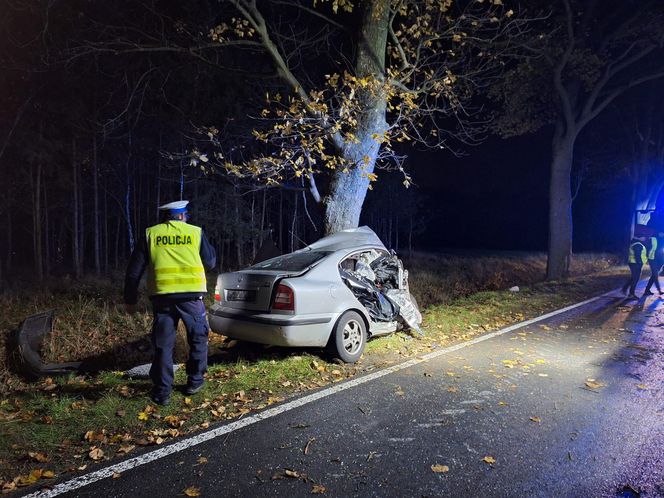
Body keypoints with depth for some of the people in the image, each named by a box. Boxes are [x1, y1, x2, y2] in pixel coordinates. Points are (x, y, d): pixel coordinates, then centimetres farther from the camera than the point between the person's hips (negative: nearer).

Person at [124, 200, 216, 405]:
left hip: (162, 296, 1)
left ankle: (162, 392, 12)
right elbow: (210, 262, 15)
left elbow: (134, 270, 10)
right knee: (198, 338, 18)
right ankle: (194, 381, 25)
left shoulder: (149, 235, 10)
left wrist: (130, 300, 16)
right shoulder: (195, 232, 7)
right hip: (191, 294, -1)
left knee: (163, 345, 9)